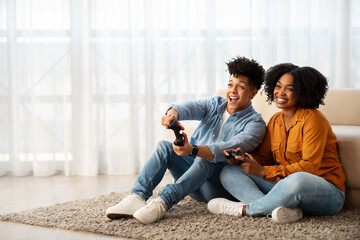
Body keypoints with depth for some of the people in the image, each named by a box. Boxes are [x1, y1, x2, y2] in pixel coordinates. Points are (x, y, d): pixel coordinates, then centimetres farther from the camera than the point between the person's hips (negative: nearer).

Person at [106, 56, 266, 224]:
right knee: (164, 146, -15)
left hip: (219, 187, -6)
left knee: (204, 159, -35)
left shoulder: (255, 123, -7)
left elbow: (228, 150, -26)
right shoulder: (214, 104, 11)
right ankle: (138, 197, -30)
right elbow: (189, 107, -12)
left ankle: (163, 201, -49)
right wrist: (173, 113, -38)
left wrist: (192, 150, -44)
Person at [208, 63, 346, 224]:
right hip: (286, 186, 7)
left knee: (297, 180, -43)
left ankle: (244, 209, -18)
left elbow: (309, 167, -19)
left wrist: (263, 171, -24)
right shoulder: (275, 120, 12)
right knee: (229, 172, -3)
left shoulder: (313, 120, -12)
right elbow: (263, 156, 12)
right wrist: (241, 157, -11)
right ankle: (278, 209, -29)